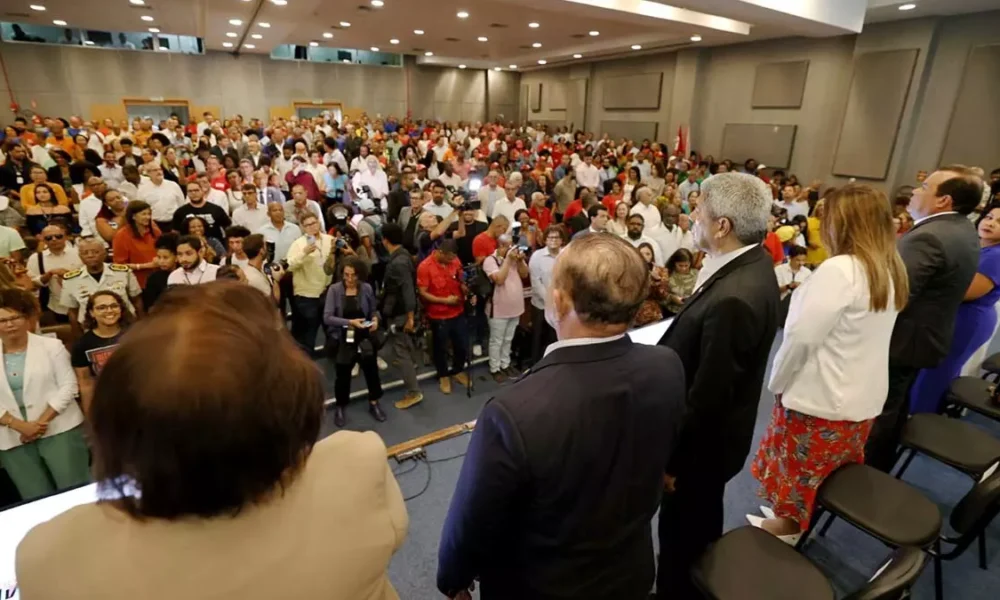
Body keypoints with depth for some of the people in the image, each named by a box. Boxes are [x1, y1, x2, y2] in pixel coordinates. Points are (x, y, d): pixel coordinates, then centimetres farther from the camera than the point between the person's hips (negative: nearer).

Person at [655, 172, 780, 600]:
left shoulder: (734, 298, -33)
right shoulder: (752, 264, -3)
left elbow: (708, 396, -26)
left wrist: (672, 458, -16)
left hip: (703, 442, -9)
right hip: (710, 433, 9)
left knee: (683, 535, 15)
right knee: (697, 531, 30)